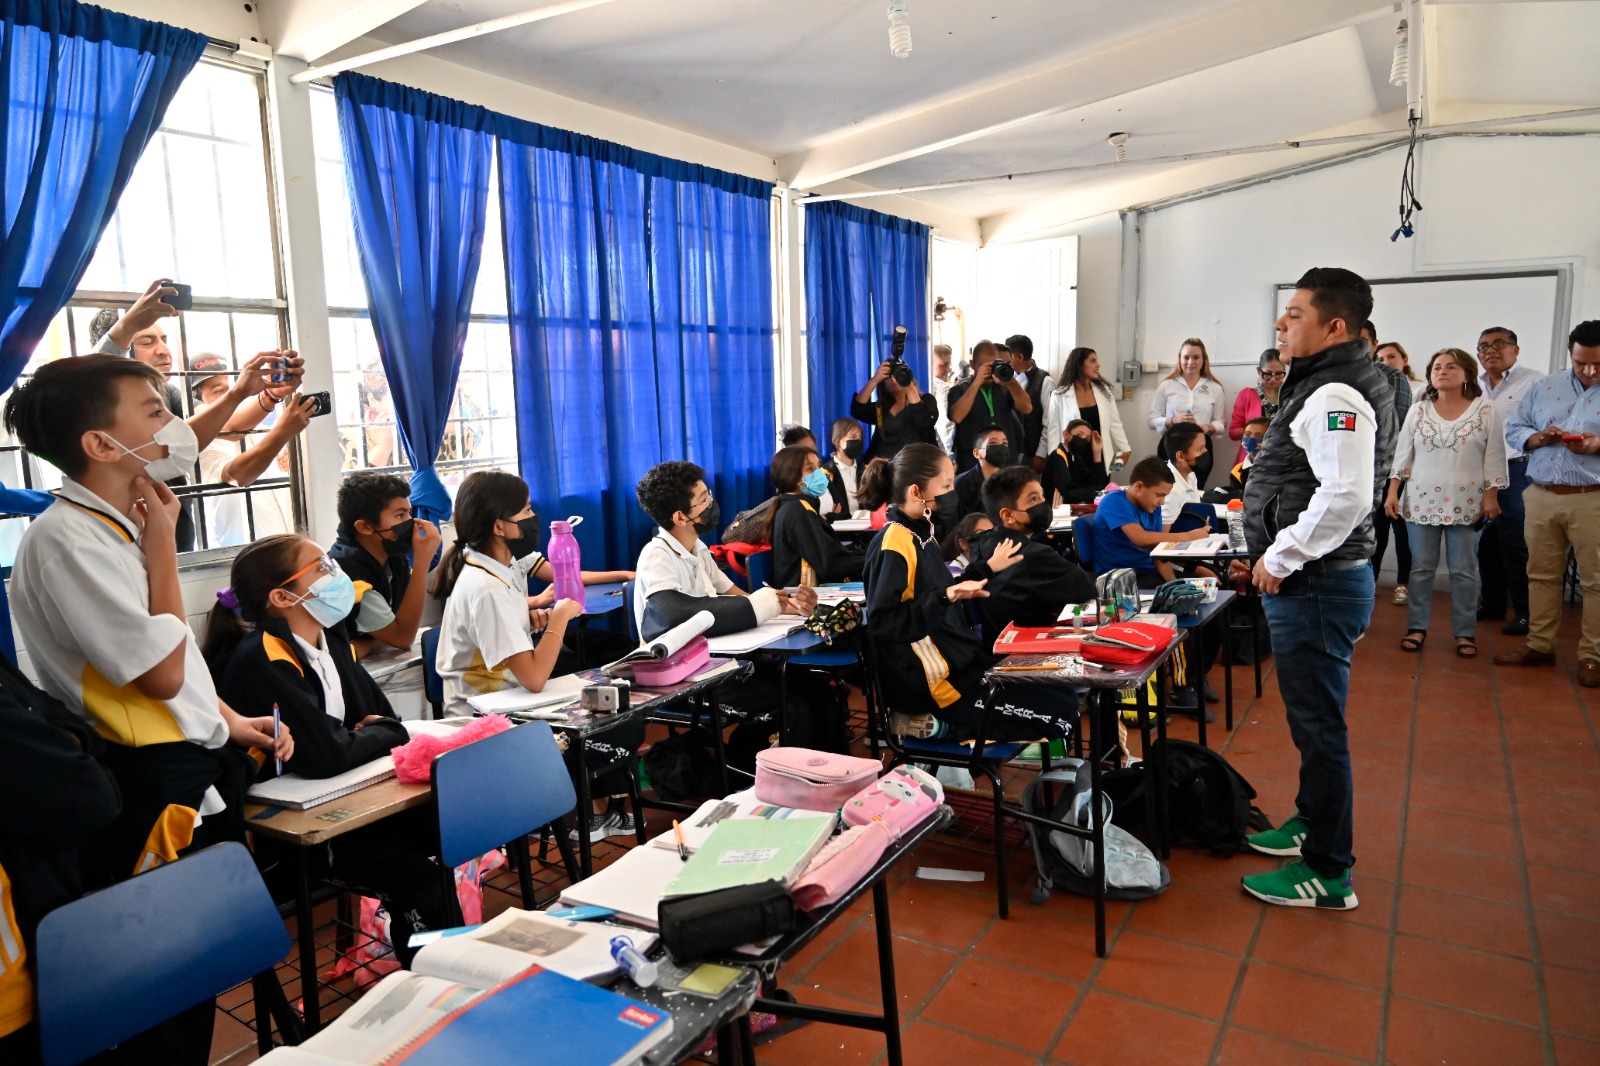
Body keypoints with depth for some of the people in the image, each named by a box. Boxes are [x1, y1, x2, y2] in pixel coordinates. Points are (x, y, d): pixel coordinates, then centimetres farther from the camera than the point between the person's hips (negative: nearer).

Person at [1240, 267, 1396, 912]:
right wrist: (1279, 558, 16)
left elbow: (1346, 496, -32)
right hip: (1309, 580, 11)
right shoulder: (1326, 386, 14)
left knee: (1319, 725, 0)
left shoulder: (1335, 396, -19)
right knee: (1312, 718, 23)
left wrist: (1281, 559, -21)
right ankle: (1311, 823, 40)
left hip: (1316, 585, -11)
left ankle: (1328, 873, 13)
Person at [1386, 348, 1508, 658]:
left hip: (1465, 504, -2)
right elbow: (1402, 453, 5)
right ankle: (1417, 626, 16)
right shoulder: (1417, 411, 4)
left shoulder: (1486, 411, -2)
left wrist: (1490, 496, -5)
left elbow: (1494, 457, -1)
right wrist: (1392, 492, 1)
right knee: (1421, 569, 7)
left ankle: (1465, 632, 14)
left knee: (1464, 571, 5)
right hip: (1422, 502, 2)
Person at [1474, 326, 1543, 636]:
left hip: (1514, 470, -6)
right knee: (1487, 541, 12)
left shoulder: (1534, 382, -5)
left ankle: (1525, 612, 6)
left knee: (1515, 543, -4)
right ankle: (1493, 603, 24)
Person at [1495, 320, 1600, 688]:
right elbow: (1514, 430, 11)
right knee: (1541, 574, 11)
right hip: (1540, 496, 4)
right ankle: (1539, 645, 22)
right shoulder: (1544, 388, 10)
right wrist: (1538, 437, -10)